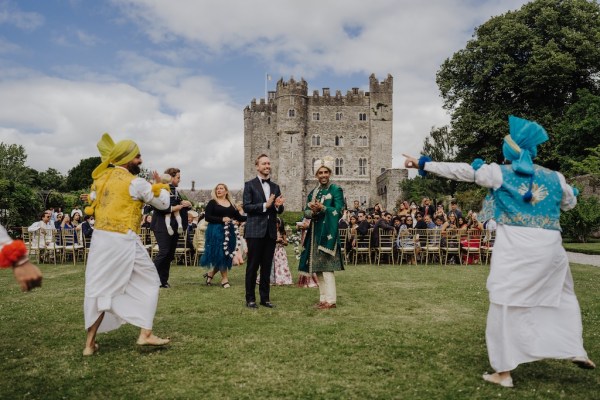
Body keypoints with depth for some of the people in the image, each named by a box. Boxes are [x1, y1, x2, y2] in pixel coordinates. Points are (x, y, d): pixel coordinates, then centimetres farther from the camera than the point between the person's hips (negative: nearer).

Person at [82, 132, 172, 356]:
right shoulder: (135, 182, -8)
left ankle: (90, 343, 13)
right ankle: (145, 334, 7)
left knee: (99, 287, 11)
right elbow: (163, 203, 0)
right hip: (123, 240, -6)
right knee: (147, 283, 8)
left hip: (100, 237, 6)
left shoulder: (101, 178, 10)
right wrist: (159, 184, 16)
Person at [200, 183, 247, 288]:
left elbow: (238, 217, 9)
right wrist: (221, 219, -17)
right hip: (216, 231, -5)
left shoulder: (231, 204, 13)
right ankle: (224, 278, 10)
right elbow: (207, 217, -8)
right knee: (220, 254, -4)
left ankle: (210, 273, 24)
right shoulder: (212, 203, 0)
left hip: (230, 232, 5)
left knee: (227, 255, 5)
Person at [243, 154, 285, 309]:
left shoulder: (275, 187, 14)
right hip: (255, 231, -5)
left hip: (270, 231, 5)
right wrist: (265, 205, -19)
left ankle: (265, 297, 17)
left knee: (267, 267, 9)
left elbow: (280, 211, 14)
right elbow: (246, 207, -9)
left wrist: (278, 205, -9)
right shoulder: (250, 185, 0)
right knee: (252, 266, 1)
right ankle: (250, 299, 10)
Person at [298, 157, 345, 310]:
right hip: (315, 233, 7)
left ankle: (331, 300, -3)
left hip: (327, 233, -7)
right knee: (317, 268, 9)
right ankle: (323, 299, 17)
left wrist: (322, 208, -24)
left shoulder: (336, 190, -3)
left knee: (326, 268, -9)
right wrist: (312, 211, -12)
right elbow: (306, 212, 10)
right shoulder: (313, 192, 16)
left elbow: (338, 211, -12)